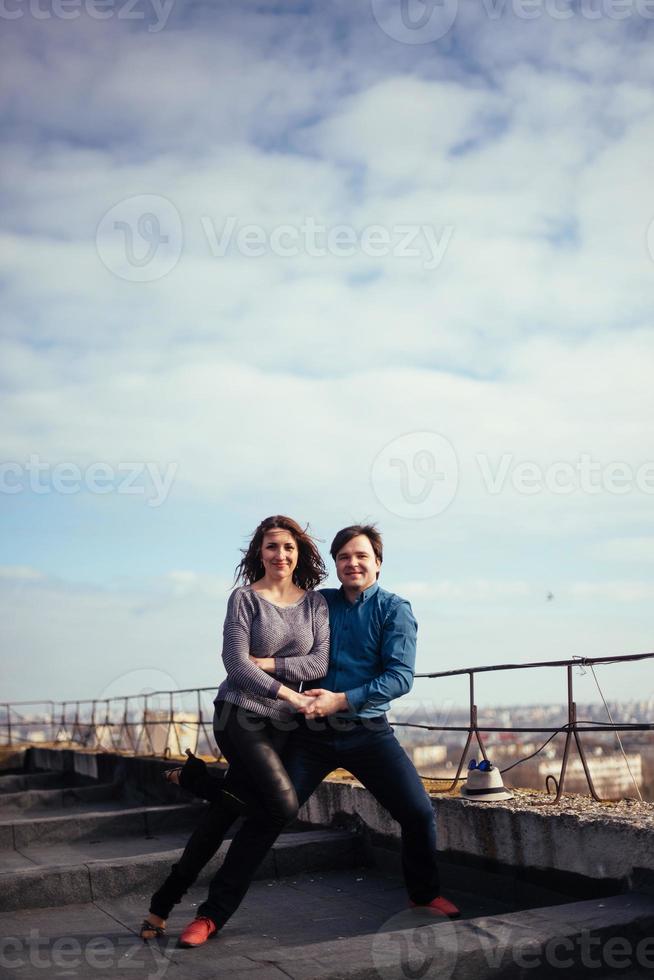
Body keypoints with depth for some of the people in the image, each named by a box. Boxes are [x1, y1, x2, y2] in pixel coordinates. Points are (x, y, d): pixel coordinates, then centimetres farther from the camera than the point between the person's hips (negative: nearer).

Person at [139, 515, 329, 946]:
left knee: (223, 816, 2)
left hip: (280, 724, 4)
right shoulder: (245, 598, -3)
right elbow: (236, 664, -12)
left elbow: (320, 664, -2)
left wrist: (266, 663, -12)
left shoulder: (315, 603, 8)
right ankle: (197, 779, 4)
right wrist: (293, 696, -15)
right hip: (240, 713, -4)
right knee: (284, 806, -19)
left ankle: (164, 904, 14)